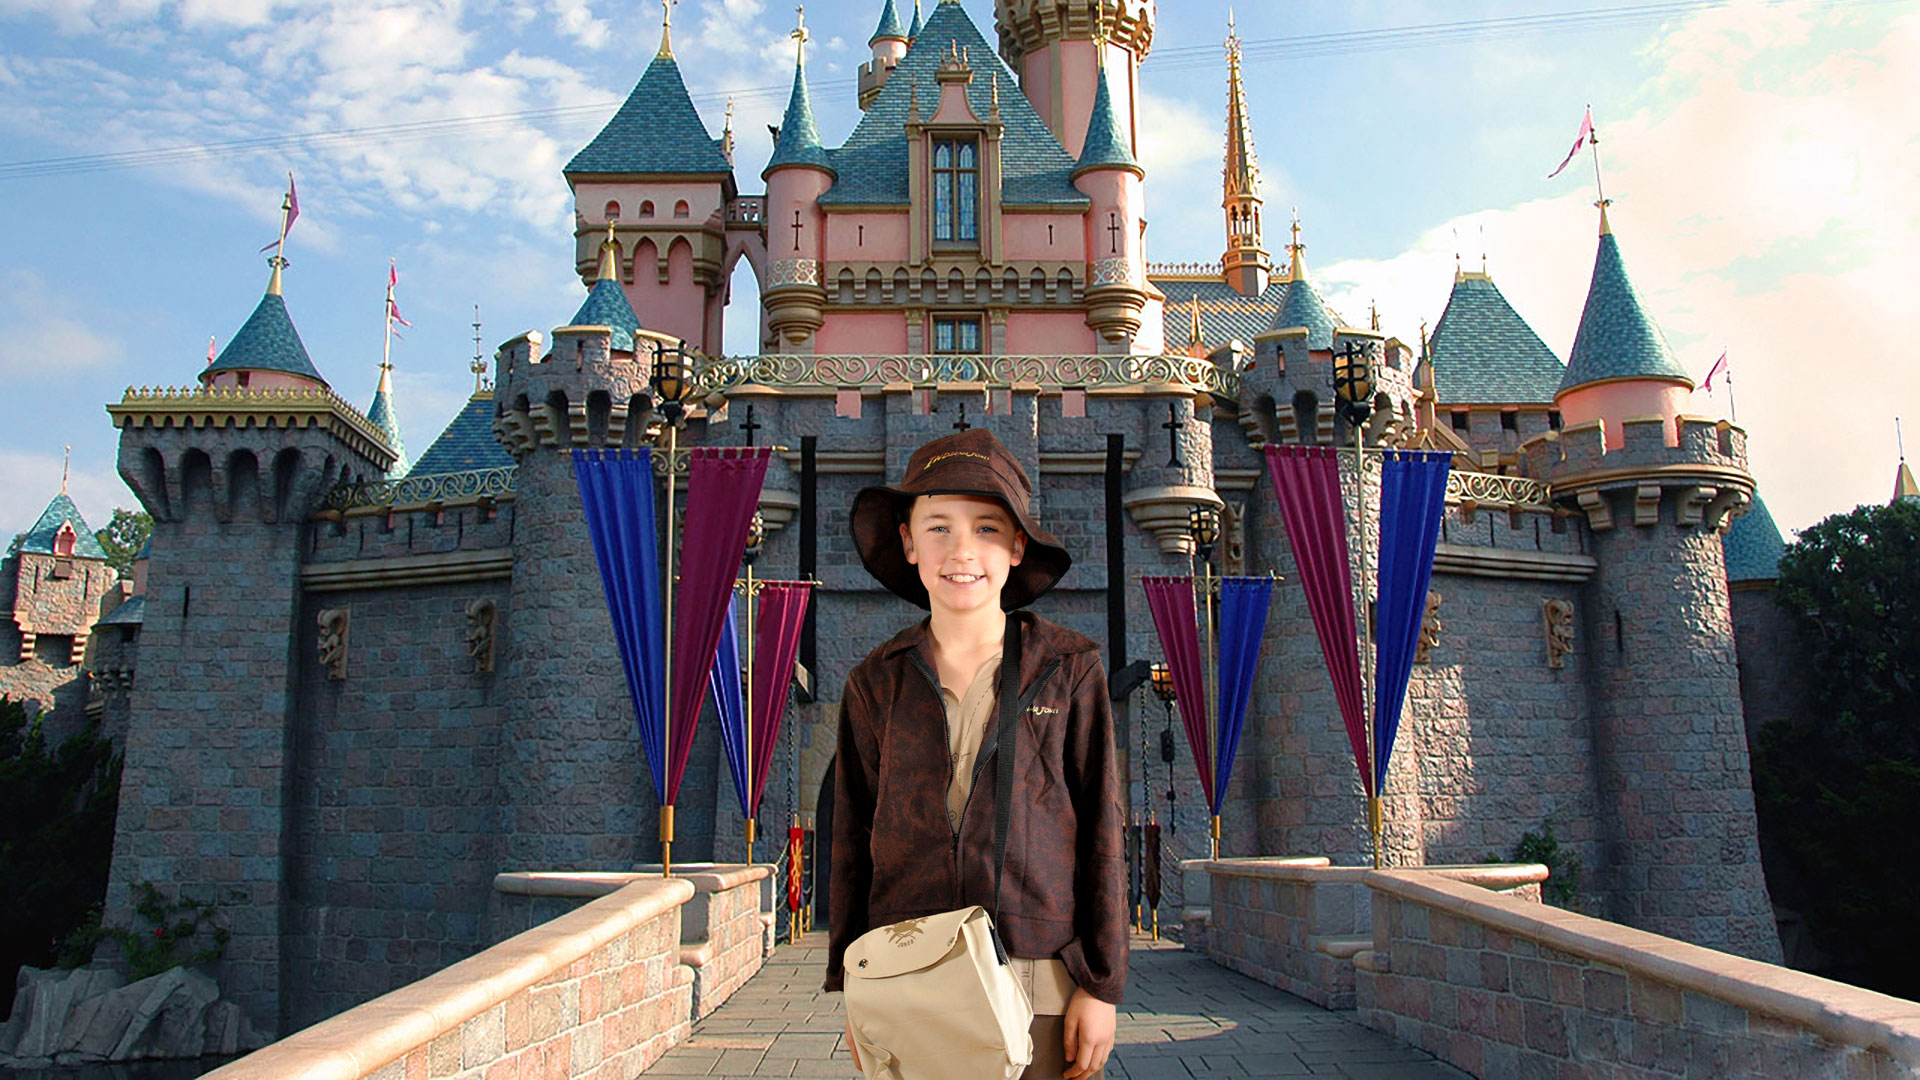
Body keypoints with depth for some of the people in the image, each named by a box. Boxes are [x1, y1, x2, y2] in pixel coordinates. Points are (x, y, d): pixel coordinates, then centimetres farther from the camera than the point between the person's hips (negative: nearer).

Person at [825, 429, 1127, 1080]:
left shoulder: (1069, 670, -1)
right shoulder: (876, 683, 3)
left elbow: (1101, 830, 1)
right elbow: (852, 840, 9)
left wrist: (1101, 985, 0)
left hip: (1041, 985, -1)